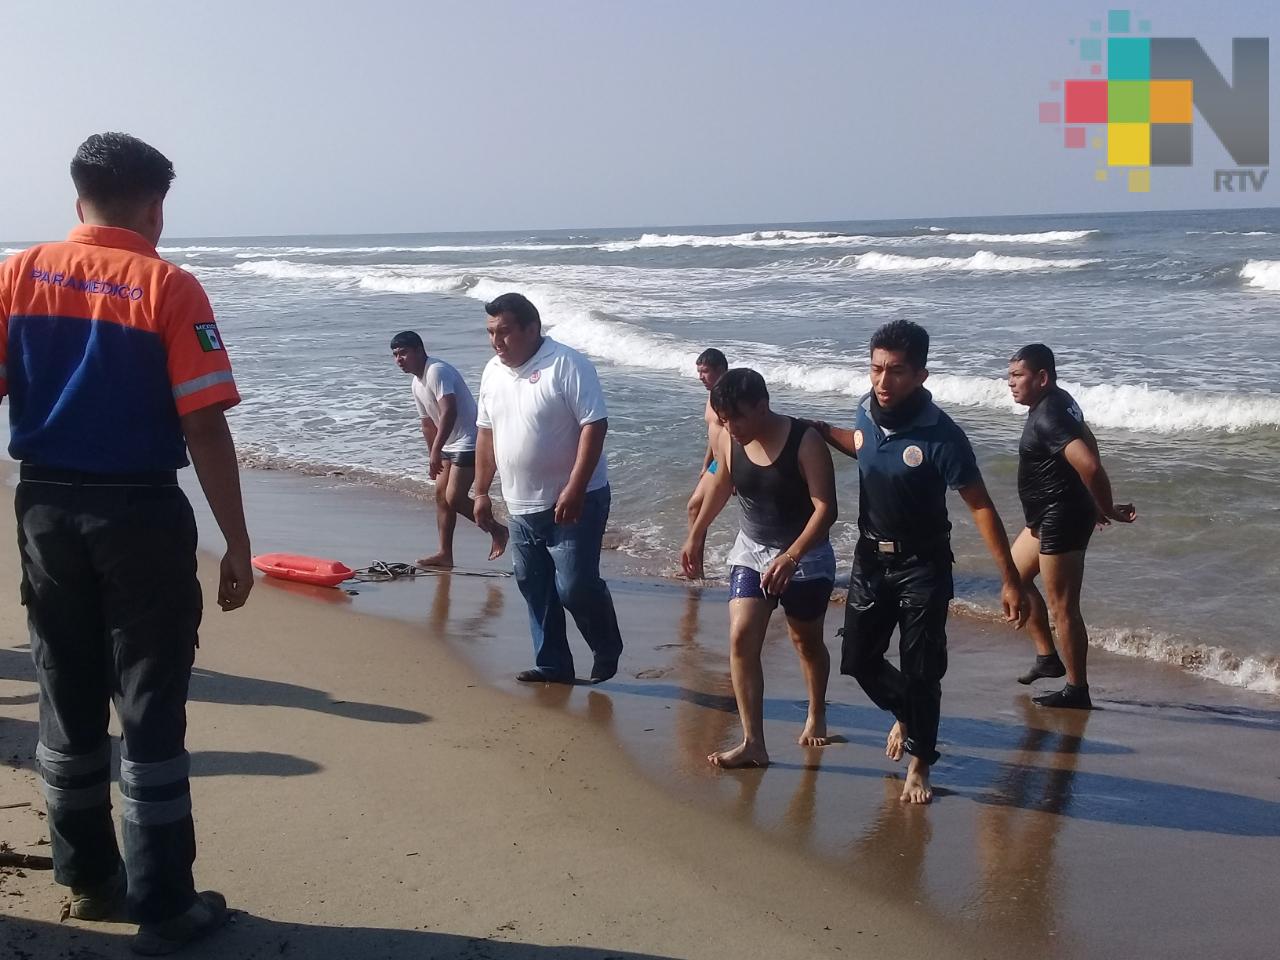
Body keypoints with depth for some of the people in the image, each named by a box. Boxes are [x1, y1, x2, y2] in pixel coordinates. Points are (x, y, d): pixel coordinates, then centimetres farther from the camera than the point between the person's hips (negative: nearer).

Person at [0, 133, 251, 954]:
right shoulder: (168, 287, -9)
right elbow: (206, 428, -14)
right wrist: (237, 545, -9)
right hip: (140, 513, -4)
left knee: (69, 705, 16)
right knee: (151, 714, 3)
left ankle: (88, 880, 28)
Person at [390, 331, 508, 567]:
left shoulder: (437, 371, -19)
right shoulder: (417, 384, 12)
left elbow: (449, 412, -30)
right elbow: (428, 424, 21)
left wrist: (436, 451, -33)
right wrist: (434, 459, 23)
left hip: (469, 442, -10)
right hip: (450, 444, 10)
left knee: (454, 499, -11)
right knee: (441, 495, 9)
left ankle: (497, 530, 8)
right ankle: (445, 554, 15)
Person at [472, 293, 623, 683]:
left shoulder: (567, 365, -15)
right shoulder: (493, 372, 8)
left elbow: (594, 425, -20)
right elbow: (486, 433, 17)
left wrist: (574, 490, -25)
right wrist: (482, 491, 14)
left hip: (573, 503, -7)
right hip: (522, 506, 7)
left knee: (575, 585, -8)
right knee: (535, 589, 10)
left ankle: (607, 650, 17)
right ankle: (552, 665, 23)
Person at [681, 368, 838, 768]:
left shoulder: (805, 441, -24)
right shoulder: (728, 440, -9)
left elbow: (826, 507, -27)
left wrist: (791, 556, -39)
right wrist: (697, 533, 20)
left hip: (805, 556, -3)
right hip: (750, 551, 4)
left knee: (807, 642, 14)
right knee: (742, 639, -12)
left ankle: (817, 715, 42)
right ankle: (753, 743, -9)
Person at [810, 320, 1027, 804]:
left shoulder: (940, 436, -23)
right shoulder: (867, 411, -5)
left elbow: (980, 506, -19)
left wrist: (1010, 579, -21)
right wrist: (819, 430, 16)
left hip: (922, 566, -5)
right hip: (870, 559, 5)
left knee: (920, 672, -1)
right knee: (858, 660, 11)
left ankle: (919, 766, 19)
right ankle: (906, 714, 41)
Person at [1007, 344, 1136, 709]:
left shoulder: (1047, 418, -25)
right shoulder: (1059, 402, 8)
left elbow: (1090, 466, -35)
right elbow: (1089, 442, 22)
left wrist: (1107, 511, -20)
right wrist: (1100, 507, 21)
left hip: (1061, 521, -11)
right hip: (1049, 517, 11)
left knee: (1063, 608, -2)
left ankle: (1077, 691, 10)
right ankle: (1048, 657, 30)